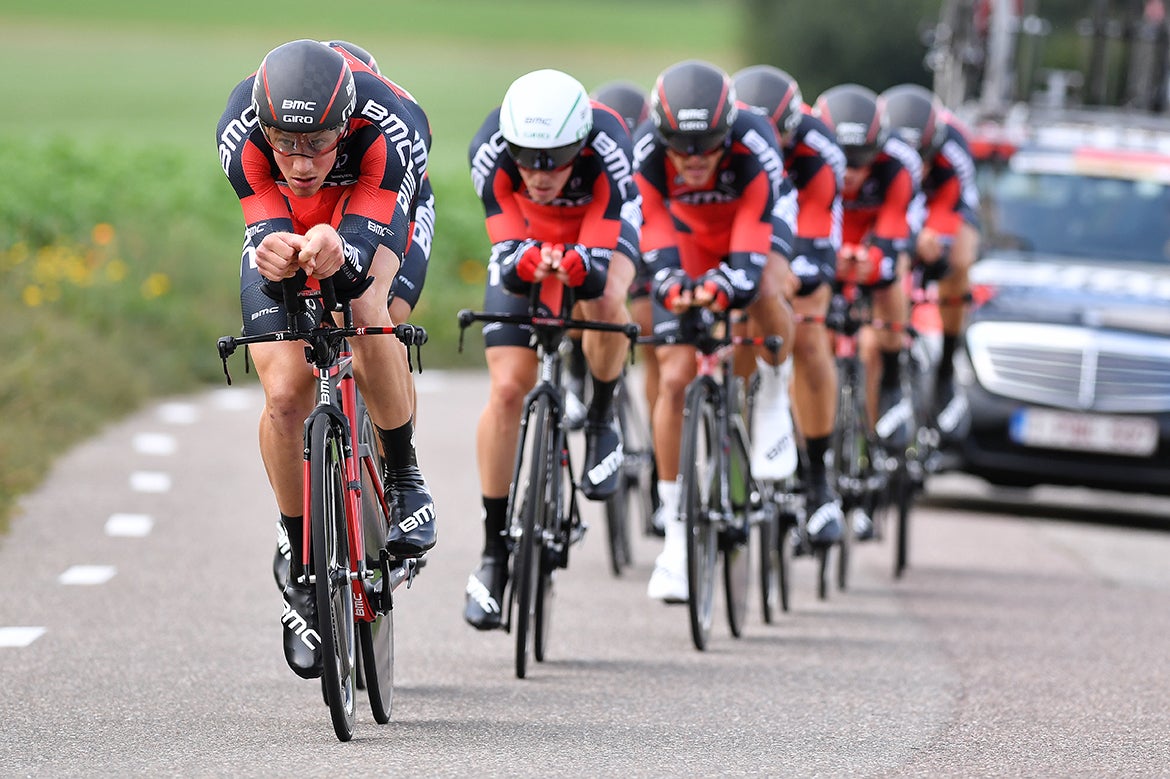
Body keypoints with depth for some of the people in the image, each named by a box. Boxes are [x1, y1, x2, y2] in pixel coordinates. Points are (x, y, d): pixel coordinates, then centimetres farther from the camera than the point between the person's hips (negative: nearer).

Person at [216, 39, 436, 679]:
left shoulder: (394, 128, -41)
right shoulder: (240, 130, -37)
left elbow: (362, 244, -44)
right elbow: (266, 236, -36)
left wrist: (337, 255, -68)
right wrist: (276, 256, -60)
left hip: (372, 220, -1)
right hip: (279, 227, 1)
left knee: (364, 310, -34)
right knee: (284, 396, -14)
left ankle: (404, 476, -10)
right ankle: (303, 575, 4)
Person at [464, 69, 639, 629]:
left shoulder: (607, 150, -39)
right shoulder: (491, 151, -35)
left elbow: (596, 271, -40)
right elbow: (509, 255, -34)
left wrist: (574, 267, -63)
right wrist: (529, 263, -58)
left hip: (601, 230, -1)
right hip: (525, 238, 1)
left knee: (603, 303, -36)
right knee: (507, 388, -11)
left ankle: (600, 424, -6)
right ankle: (495, 551, 0)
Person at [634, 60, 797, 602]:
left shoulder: (754, 148, -36)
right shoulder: (647, 154, -31)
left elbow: (749, 257, -41)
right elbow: (659, 245, -32)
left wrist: (722, 288, -61)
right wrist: (673, 285, -54)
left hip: (752, 237, -2)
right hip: (687, 247, 2)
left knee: (762, 290, -38)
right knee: (674, 379, -9)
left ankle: (773, 394, -8)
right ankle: (677, 529, 0)